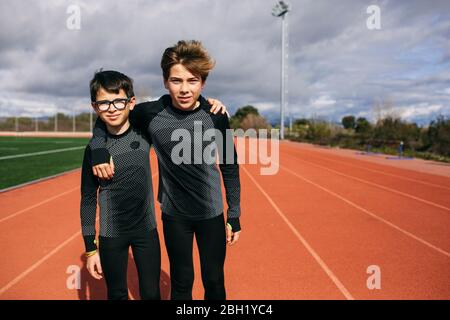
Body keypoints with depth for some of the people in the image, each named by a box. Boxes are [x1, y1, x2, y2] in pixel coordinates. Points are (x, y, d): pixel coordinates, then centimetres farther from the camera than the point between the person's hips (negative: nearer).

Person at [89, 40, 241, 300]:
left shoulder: (216, 117, -12)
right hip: (174, 214, 0)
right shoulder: (151, 113, -13)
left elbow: (230, 167, -2)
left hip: (211, 213, 0)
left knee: (214, 282, 13)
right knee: (181, 283, 14)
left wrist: (234, 215, -1)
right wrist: (99, 149, -14)